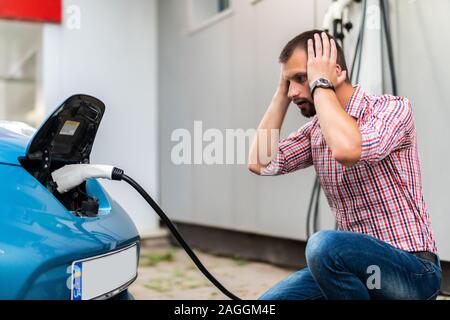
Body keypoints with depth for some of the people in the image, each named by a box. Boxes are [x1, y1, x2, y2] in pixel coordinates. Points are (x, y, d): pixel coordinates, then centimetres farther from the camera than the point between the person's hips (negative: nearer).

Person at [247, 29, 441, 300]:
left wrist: (320, 85, -20)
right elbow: (261, 163, -3)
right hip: (353, 264, 7)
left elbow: (347, 150, -35)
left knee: (325, 245, -34)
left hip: (412, 270, -6)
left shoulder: (392, 107, -14)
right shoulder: (316, 128, 7)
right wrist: (281, 93, 0)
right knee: (270, 299, -8)